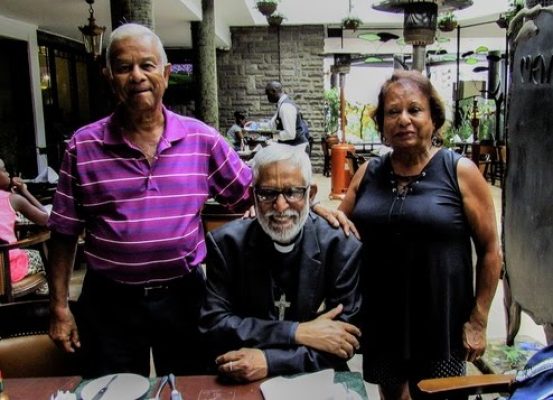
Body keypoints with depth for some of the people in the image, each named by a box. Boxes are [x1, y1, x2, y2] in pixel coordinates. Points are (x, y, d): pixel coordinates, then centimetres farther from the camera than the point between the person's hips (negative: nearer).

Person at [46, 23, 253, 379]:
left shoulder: (203, 139, -3)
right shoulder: (83, 146, -4)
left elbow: (251, 194, 3)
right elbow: (65, 232, 1)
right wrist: (59, 307, 1)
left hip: (183, 294, 1)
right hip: (109, 300, 0)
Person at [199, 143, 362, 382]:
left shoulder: (342, 248, -8)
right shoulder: (226, 243, -5)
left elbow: (342, 344, -9)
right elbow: (213, 324, -9)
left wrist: (269, 361, -20)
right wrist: (297, 332, -17)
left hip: (315, 381, 1)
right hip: (240, 381, -1)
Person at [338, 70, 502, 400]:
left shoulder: (460, 171, -8)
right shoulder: (369, 173, 3)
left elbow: (490, 250, -4)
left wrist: (478, 321, -5)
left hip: (439, 322, -3)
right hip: (381, 319, 4)